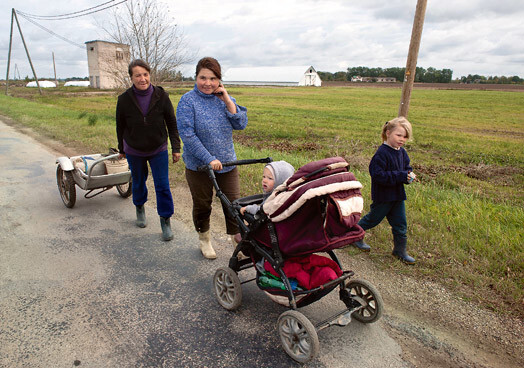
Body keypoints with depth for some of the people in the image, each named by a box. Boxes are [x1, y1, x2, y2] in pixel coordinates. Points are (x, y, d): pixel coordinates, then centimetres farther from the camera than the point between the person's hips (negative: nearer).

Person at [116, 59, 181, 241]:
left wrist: (176, 148, -3)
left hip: (158, 150, -1)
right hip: (134, 151, 1)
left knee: (163, 186, -3)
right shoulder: (124, 99, -11)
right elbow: (120, 126, 2)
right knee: (138, 183, 17)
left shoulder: (161, 96, -12)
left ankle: (165, 221, 13)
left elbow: (172, 123, -3)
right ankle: (139, 208, 45)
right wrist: (121, 149, 11)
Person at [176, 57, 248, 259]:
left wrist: (227, 100, -14)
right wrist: (209, 159, -23)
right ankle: (204, 240, 37)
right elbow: (187, 134, -18)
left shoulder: (224, 98, 3)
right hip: (199, 166, -3)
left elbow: (241, 124, -5)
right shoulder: (188, 101, -10)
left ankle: (237, 241, 24)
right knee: (202, 205, 14)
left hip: (227, 163, 3)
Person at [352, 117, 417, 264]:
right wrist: (401, 176, -27)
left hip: (398, 194, 7)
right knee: (373, 219, 11)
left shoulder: (402, 152, 4)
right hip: (383, 196, -7)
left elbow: (407, 168, 16)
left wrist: (409, 176, -9)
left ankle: (400, 250, 28)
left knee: (400, 224, 12)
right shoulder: (382, 153, -22)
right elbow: (378, 175, -28)